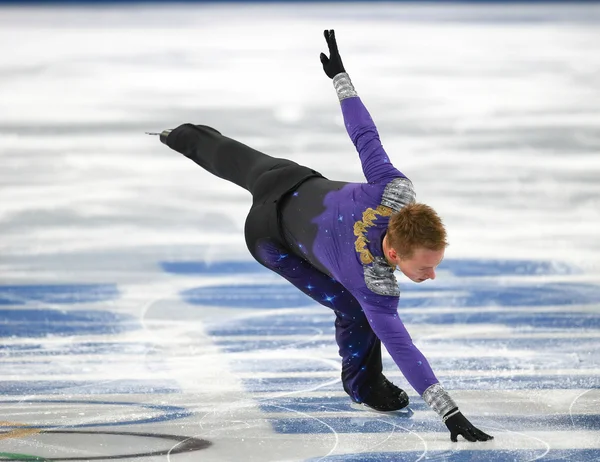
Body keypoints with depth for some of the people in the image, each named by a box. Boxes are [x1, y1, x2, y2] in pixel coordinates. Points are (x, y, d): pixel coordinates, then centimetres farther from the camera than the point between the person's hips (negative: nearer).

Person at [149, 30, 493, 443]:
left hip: (300, 186, 6)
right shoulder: (372, 281, -44)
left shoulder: (396, 190, -34)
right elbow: (400, 347, -49)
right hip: (273, 236, -6)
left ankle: (190, 138, 73)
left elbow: (364, 136, -21)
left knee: (237, 162, 37)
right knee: (357, 313, -16)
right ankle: (363, 385, 17)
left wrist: (339, 75, -5)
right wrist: (449, 413, -55)